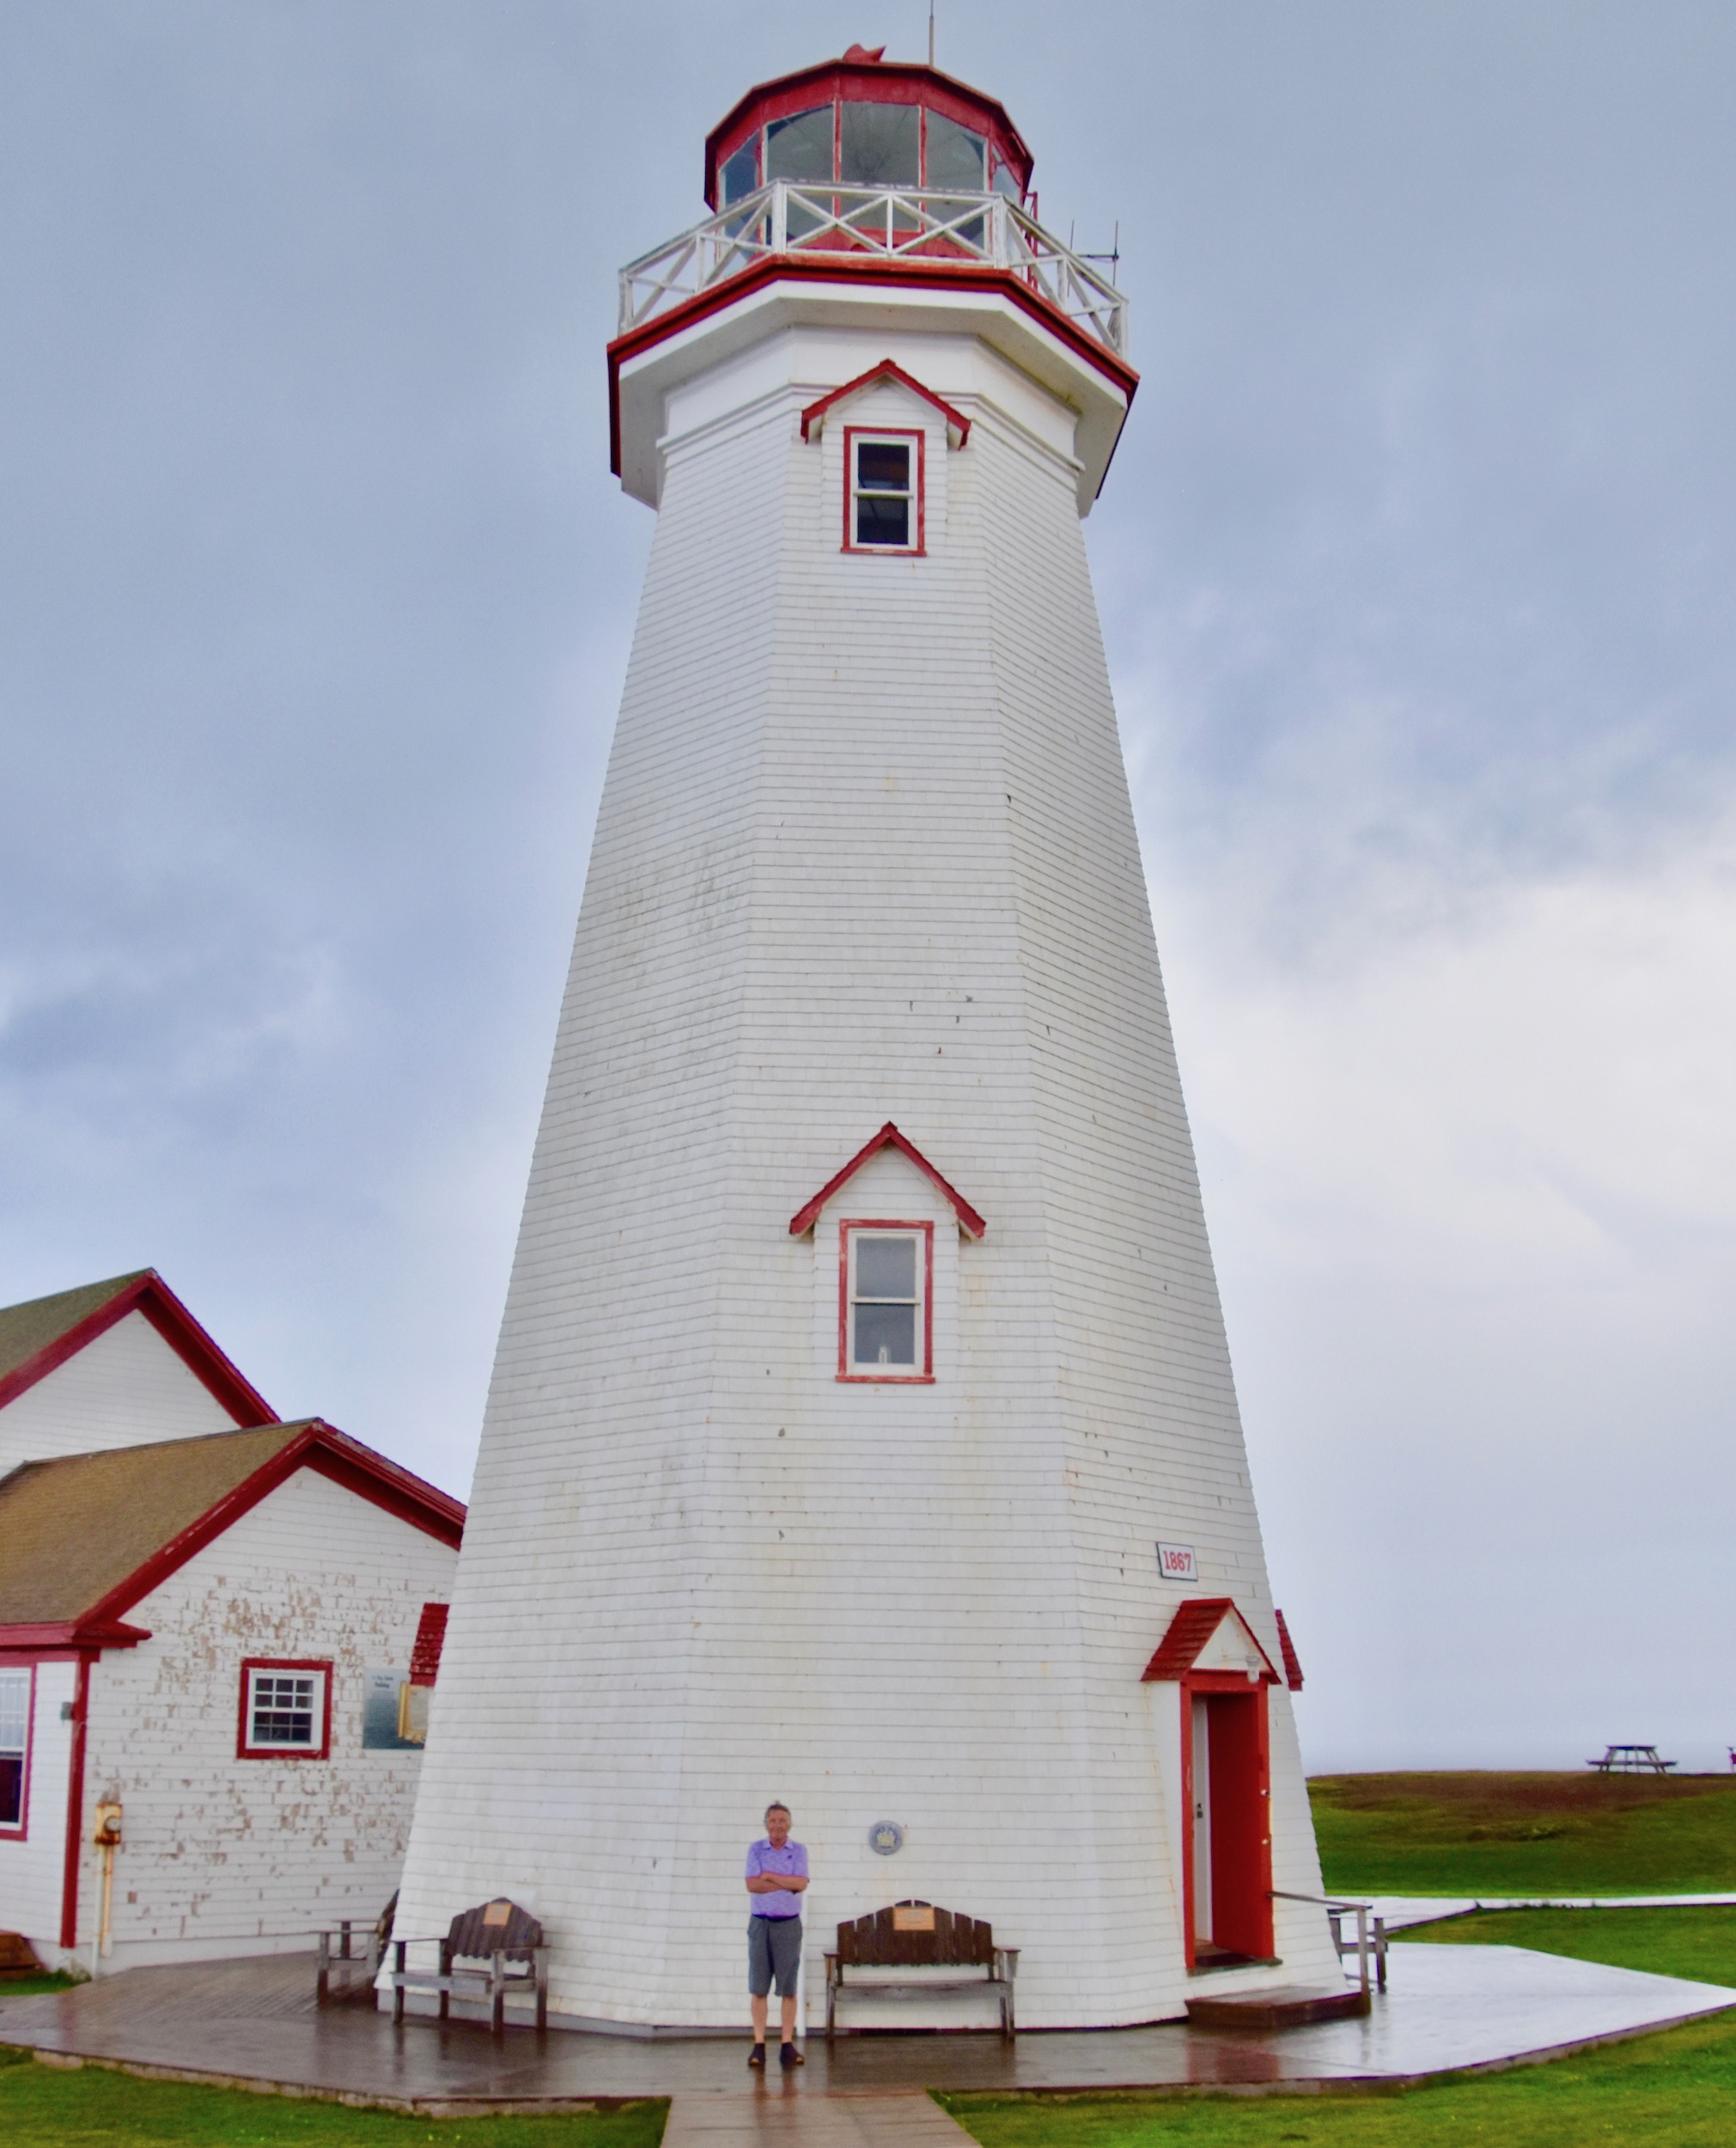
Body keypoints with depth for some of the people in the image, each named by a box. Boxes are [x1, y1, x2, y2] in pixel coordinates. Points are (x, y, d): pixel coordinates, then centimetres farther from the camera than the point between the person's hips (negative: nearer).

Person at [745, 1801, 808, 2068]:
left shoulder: (798, 1851, 4)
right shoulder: (756, 1850, 4)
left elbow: (801, 1883, -11)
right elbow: (752, 1885, -9)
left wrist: (769, 1876, -10)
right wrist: (787, 1883, -12)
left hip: (789, 1923, 0)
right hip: (760, 1923, 0)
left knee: (789, 1987, 0)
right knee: (758, 1988, 0)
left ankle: (788, 2046, 3)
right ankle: (759, 2046, 2)